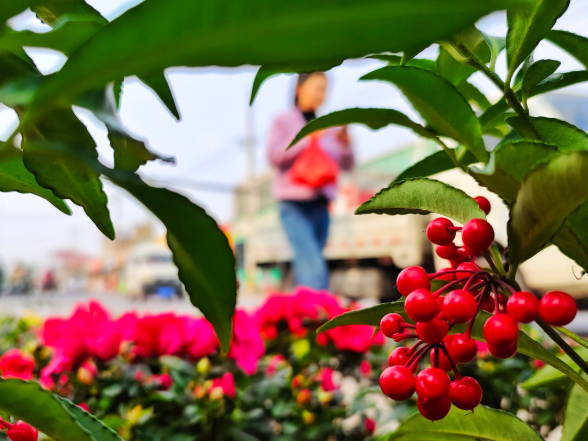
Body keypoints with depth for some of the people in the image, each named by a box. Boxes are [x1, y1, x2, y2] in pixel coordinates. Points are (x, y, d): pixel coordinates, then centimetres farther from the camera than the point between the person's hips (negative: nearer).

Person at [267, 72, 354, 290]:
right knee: (313, 265, -18)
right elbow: (274, 155, -8)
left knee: (306, 264, 6)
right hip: (294, 205, -5)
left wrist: (345, 143, -9)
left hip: (320, 204, 5)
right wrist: (308, 138, -15)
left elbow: (346, 164, 11)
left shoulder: (328, 127, 14)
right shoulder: (283, 121, 5)